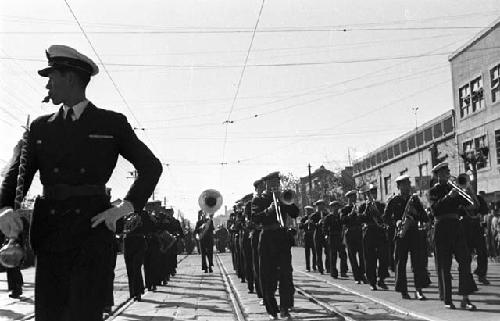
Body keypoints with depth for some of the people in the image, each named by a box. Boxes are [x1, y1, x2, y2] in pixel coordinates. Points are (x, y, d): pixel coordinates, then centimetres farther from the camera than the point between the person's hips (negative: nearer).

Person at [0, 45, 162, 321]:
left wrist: (126, 207, -3)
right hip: (49, 233, 3)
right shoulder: (41, 127, 15)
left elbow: (151, 166, 10)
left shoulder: (112, 123, 7)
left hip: (93, 231, -3)